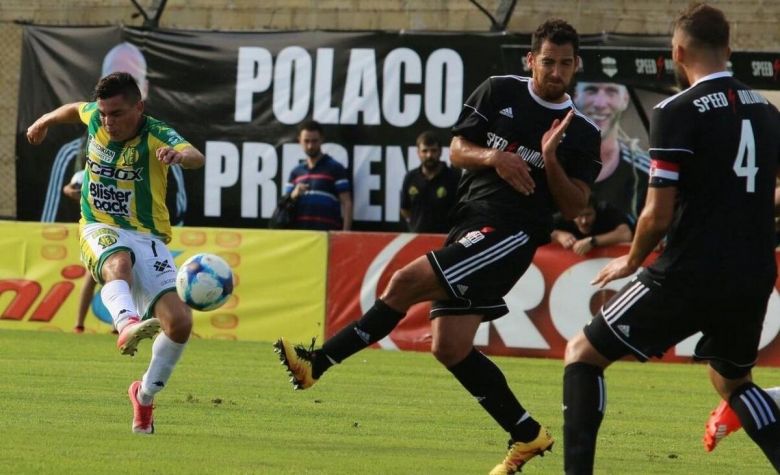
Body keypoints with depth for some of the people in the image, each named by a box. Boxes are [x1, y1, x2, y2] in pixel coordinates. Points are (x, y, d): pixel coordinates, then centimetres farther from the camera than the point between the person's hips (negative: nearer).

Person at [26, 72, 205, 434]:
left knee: (179, 322, -15)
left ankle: (145, 394, 11)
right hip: (100, 231, 1)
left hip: (148, 237, -1)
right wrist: (45, 121, 46)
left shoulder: (157, 136, -12)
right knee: (119, 261, -38)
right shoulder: (95, 117, 1)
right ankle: (127, 326, -70)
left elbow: (196, 157, -34)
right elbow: (76, 109, 28)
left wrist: (180, 155, -58)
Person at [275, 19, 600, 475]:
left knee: (407, 282, -22)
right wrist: (492, 157, -11)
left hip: (512, 233, -6)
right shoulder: (499, 92, 10)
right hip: (470, 225, 6)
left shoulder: (582, 132, 2)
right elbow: (457, 150, 10)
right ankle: (528, 436, 11)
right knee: (450, 348, 0)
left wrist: (550, 160, -16)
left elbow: (574, 206, 0)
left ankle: (318, 362, -20)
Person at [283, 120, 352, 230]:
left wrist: (345, 233, -12)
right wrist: (294, 195, -4)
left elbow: (346, 203, -1)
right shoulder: (296, 172, 18)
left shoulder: (335, 169, 2)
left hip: (327, 232, -5)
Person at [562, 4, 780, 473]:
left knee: (583, 354, 9)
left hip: (690, 275, -6)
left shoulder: (678, 112, -10)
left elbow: (658, 215, -12)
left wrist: (632, 261, 6)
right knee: (733, 382, 30)